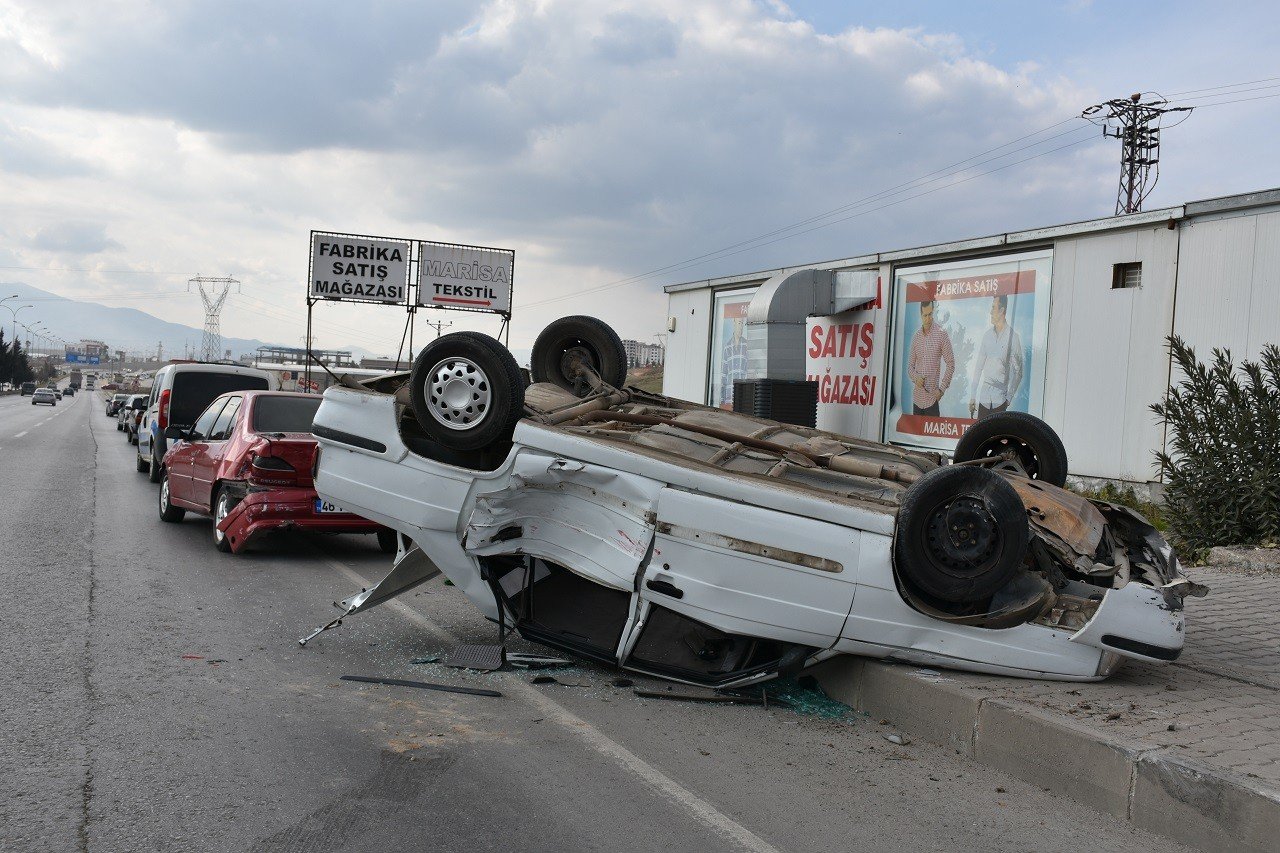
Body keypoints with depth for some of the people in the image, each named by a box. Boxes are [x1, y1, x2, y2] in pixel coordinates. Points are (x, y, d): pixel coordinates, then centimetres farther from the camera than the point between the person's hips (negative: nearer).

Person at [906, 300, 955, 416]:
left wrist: (942, 389, -9)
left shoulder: (941, 334, -6)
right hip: (917, 398, 4)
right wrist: (915, 378, -8)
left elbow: (951, 364, -3)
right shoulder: (916, 337, 8)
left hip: (932, 398, -4)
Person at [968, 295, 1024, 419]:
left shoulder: (1013, 337, -5)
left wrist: (1009, 397, -5)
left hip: (1000, 399, -4)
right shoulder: (987, 335, 9)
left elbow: (1018, 371, -1)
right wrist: (972, 396, 11)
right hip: (984, 397, 4)